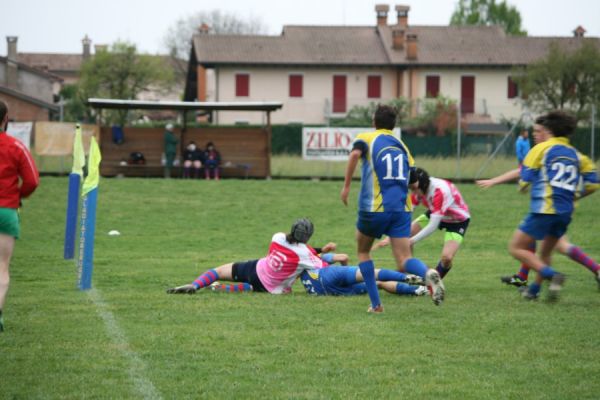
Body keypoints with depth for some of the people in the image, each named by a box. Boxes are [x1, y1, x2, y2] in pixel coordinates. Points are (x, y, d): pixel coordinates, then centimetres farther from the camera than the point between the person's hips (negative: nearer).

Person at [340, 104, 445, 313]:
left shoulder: (366, 139, 5)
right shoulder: (402, 146, 19)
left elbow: (355, 154, -17)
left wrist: (346, 186, -15)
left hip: (374, 208, -3)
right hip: (402, 208, 3)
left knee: (363, 251, 21)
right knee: (404, 261, -3)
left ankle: (376, 304, 14)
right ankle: (428, 274, -36)